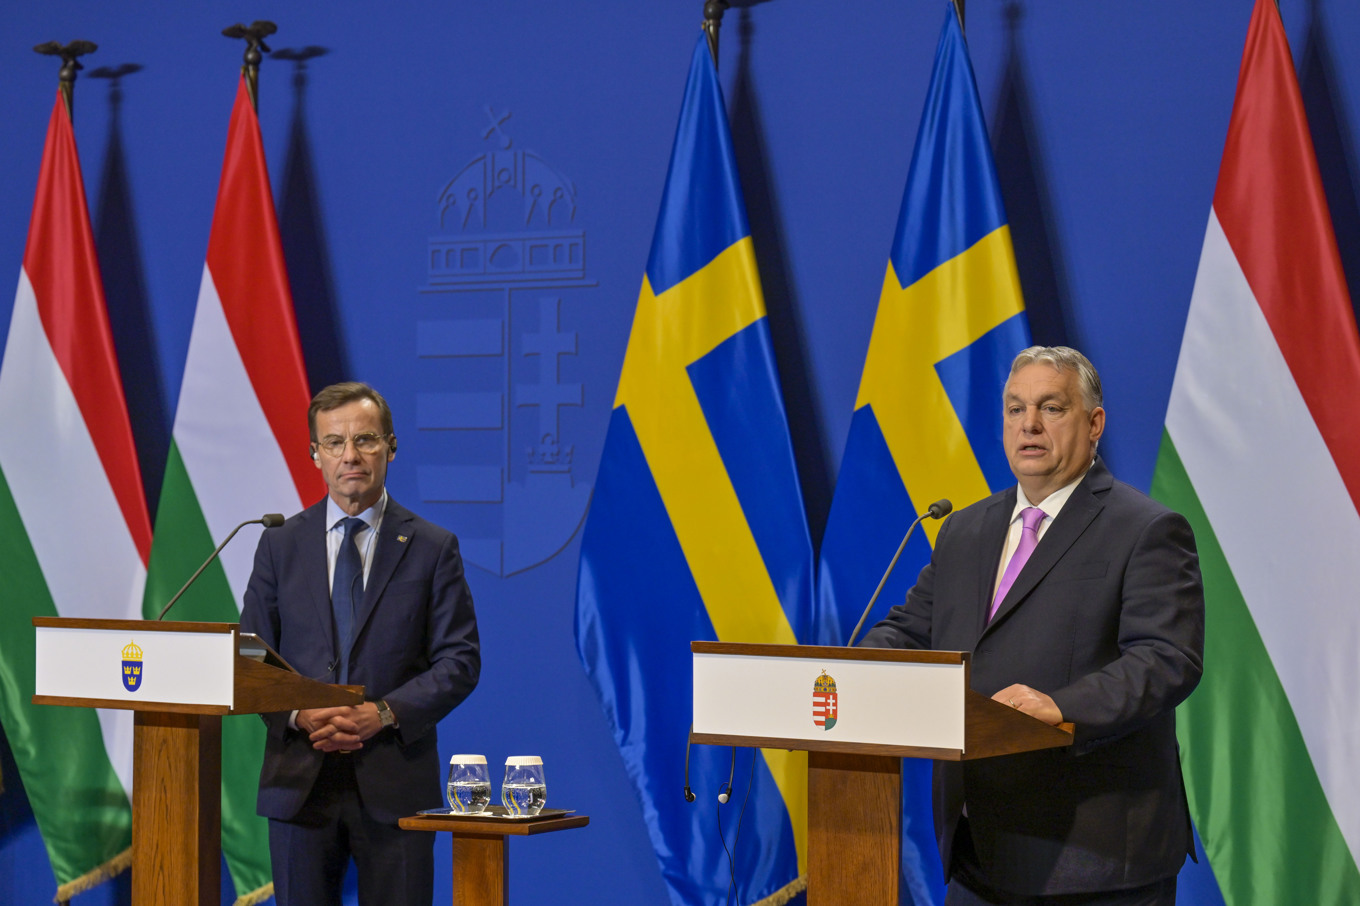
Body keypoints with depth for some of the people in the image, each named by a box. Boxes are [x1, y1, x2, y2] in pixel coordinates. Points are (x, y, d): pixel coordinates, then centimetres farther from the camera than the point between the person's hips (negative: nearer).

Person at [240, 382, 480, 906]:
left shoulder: (432, 548, 3)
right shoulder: (280, 545, 9)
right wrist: (299, 714, -12)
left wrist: (385, 713, -15)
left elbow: (460, 660, -1)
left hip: (394, 783, -1)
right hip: (300, 780, 2)